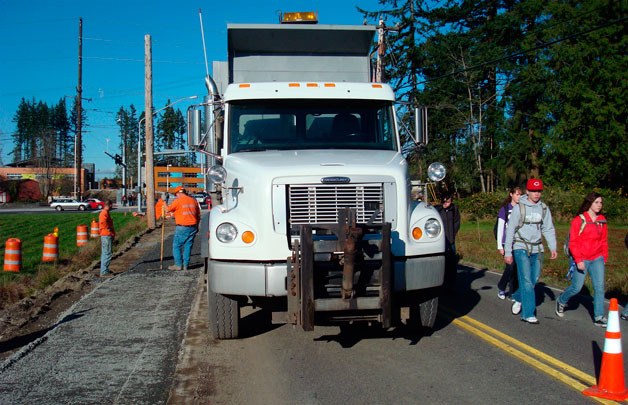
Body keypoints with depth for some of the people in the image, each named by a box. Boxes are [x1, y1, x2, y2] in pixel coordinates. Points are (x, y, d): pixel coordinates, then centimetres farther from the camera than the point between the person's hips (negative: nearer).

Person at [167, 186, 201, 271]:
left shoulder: (178, 201, -8)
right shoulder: (193, 201, 10)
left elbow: (167, 210, -1)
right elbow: (198, 215, 15)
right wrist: (196, 227, 23)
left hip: (182, 227, -5)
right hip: (192, 227, 5)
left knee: (177, 246, 6)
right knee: (188, 246, 9)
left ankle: (178, 265, 5)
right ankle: (186, 265, 11)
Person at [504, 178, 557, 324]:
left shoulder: (544, 208, 5)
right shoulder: (519, 208, -8)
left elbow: (548, 229, 7)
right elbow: (510, 230, -6)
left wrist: (553, 247, -7)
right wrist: (508, 252, -8)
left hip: (537, 249, 5)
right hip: (521, 248, -5)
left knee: (534, 279, 10)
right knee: (526, 281, -10)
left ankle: (518, 298, 36)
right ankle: (528, 314, -5)